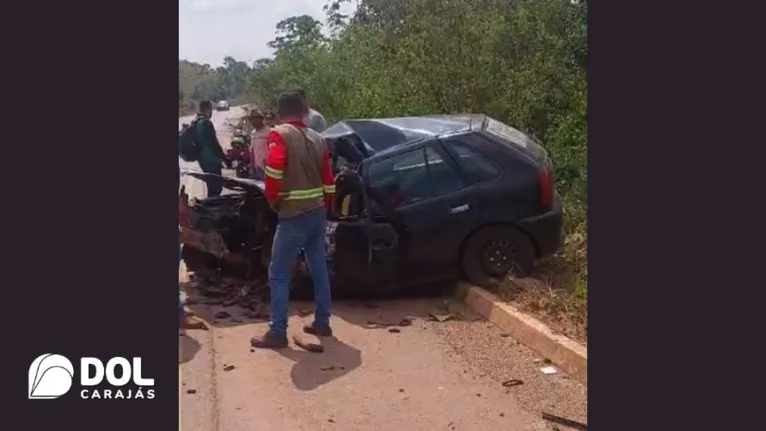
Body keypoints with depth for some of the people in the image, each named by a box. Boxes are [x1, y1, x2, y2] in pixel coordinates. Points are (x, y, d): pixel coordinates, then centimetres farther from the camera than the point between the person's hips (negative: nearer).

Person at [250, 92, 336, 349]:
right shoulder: (318, 138, 12)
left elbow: (273, 171, -22)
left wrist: (273, 201, -6)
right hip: (318, 213, 7)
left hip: (294, 215, -7)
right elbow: (328, 180, 13)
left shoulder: (280, 135, -8)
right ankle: (322, 323, 24)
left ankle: (277, 333, 1)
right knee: (319, 270, 15)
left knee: (279, 275, 0)